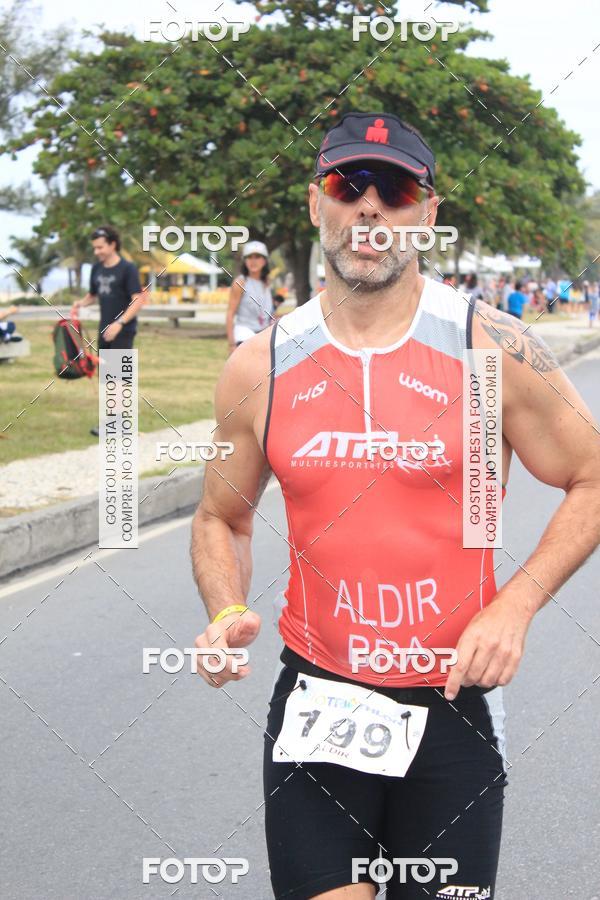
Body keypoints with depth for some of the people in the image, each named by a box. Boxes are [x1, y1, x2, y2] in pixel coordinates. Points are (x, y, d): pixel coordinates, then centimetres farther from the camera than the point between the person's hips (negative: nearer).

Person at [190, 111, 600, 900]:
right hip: (315, 706, 2)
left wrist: (514, 607, -12)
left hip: (453, 702, -1)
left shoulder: (494, 350, -8)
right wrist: (227, 613, -7)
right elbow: (222, 519, 12)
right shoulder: (259, 369, -1)